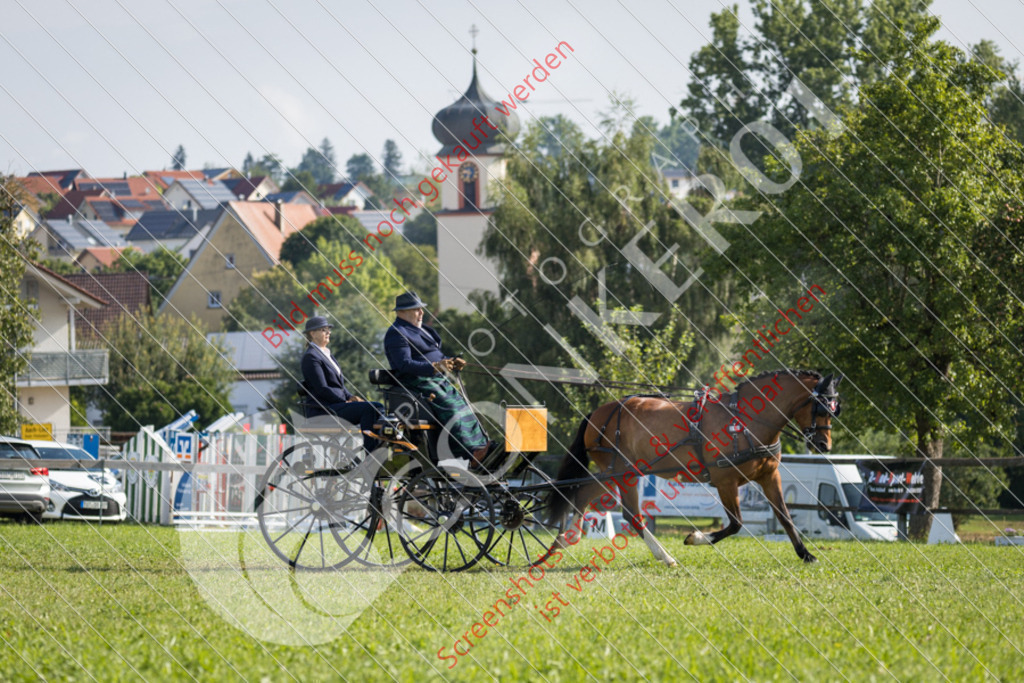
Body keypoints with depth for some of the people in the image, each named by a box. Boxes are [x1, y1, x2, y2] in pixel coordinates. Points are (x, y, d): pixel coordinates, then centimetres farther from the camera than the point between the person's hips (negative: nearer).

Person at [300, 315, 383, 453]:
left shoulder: (326, 354, 22)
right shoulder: (311, 357, -8)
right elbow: (322, 389, -16)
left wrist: (350, 397, 4)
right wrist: (346, 401, -15)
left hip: (337, 405, 10)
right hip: (322, 409, -10)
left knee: (378, 407, -6)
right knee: (368, 408, -25)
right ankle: (370, 455, -26)